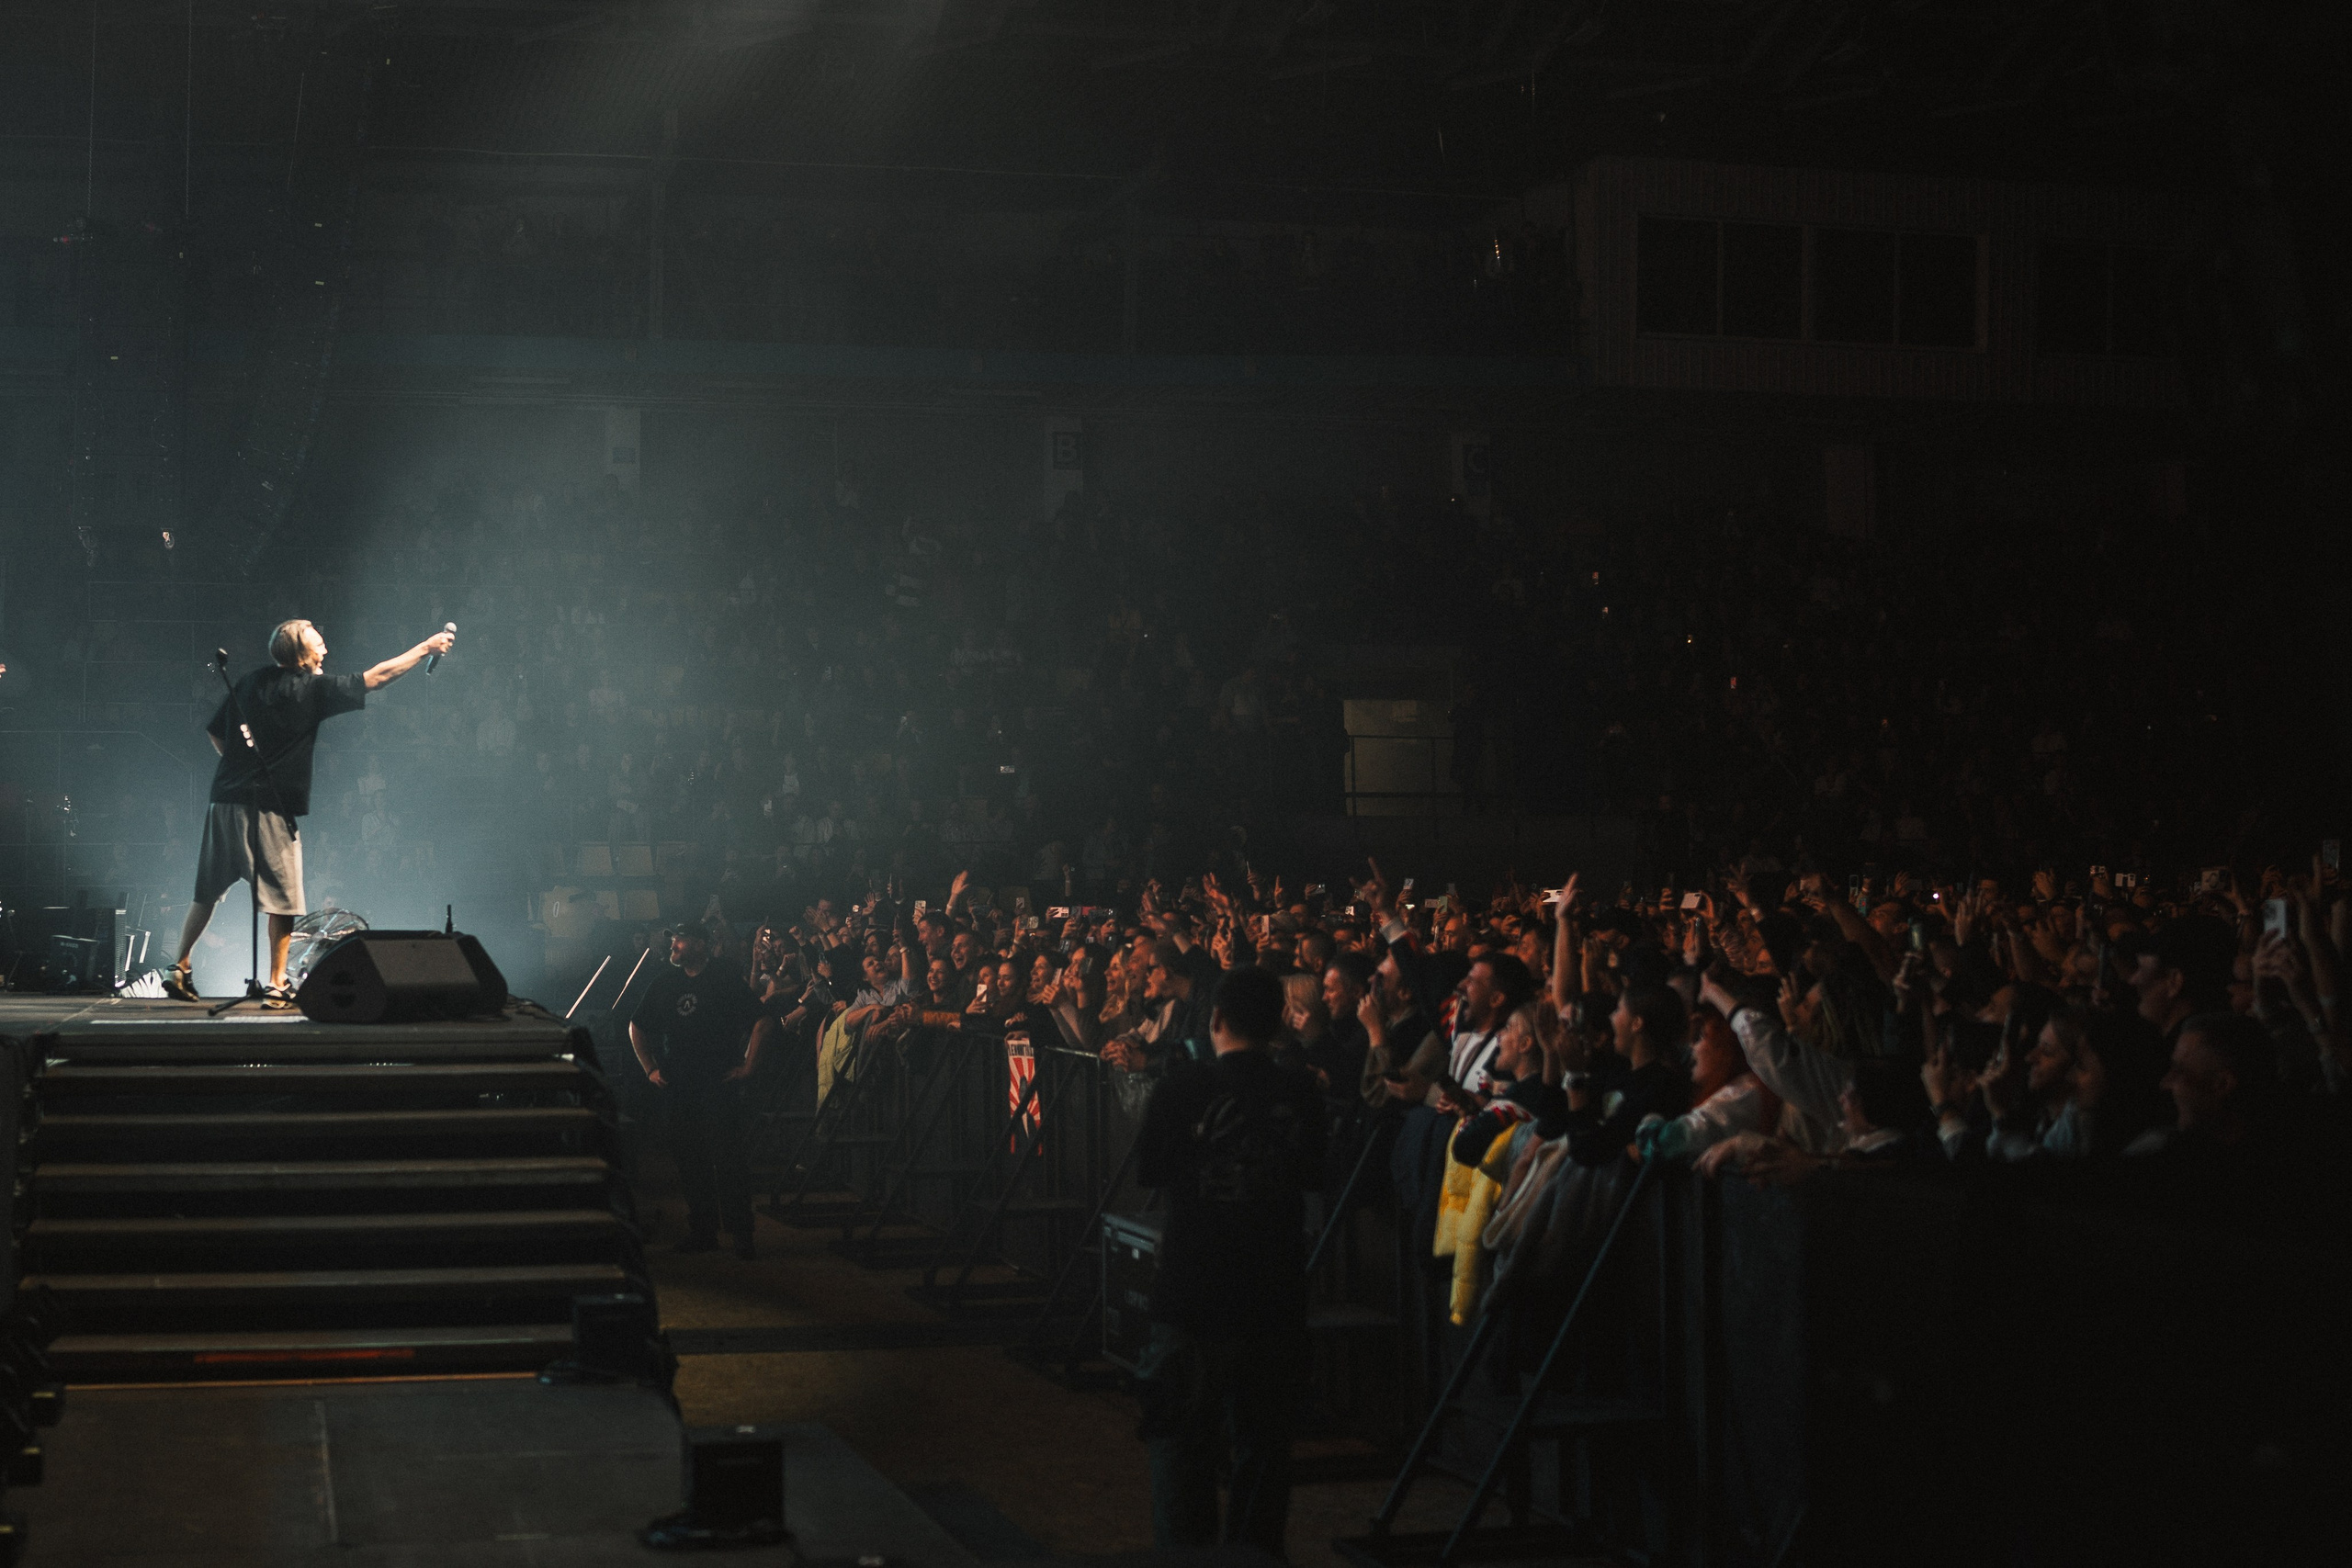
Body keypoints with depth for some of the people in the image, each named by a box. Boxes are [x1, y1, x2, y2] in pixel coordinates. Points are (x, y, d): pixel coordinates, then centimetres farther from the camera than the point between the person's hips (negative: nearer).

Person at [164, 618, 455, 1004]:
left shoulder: (250, 684, 11)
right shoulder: (311, 688, -6)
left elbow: (213, 732, 17)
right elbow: (376, 678, -3)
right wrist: (425, 649, 4)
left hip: (226, 799, 6)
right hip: (269, 810, -6)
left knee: (207, 893, 15)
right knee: (283, 900, 2)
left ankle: (180, 968, 17)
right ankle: (276, 986, 2)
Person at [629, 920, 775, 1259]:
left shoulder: (726, 983, -2)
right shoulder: (663, 983, 12)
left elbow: (763, 1022, -4)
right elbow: (637, 1027, 23)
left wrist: (748, 1065, -8)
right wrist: (650, 1069, 14)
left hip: (720, 1087, -5)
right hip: (678, 1088, 5)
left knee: (728, 1161, -8)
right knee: (690, 1164, 7)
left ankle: (741, 1234, -4)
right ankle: (701, 1233, 16)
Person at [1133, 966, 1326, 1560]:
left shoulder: (1184, 1086, -11)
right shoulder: (1300, 1092, -4)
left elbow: (1148, 1171, -1)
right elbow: (1313, 1176, 9)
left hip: (1192, 1292, -3)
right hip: (1276, 1291, 3)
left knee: (1182, 1440, 6)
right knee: (1262, 1440, 13)